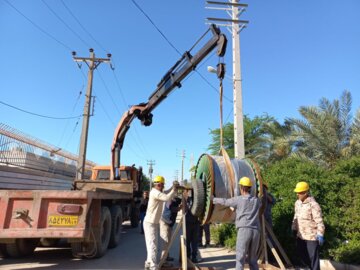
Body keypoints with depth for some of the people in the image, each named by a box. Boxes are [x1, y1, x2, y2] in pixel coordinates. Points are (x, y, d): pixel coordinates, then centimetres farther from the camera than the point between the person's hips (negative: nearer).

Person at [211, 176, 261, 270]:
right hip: (256, 231, 5)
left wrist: (213, 199, 33)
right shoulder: (257, 200, 15)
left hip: (244, 230, -4)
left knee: (240, 258, -2)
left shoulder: (238, 199, 3)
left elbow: (224, 201, 16)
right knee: (253, 258, 15)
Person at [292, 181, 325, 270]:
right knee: (301, 253, 20)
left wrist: (320, 235, -21)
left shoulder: (313, 205, -20)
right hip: (300, 235, 8)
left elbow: (319, 221, -20)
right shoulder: (297, 203, 5)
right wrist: (294, 228, 20)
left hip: (312, 236, -8)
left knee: (313, 256, 4)